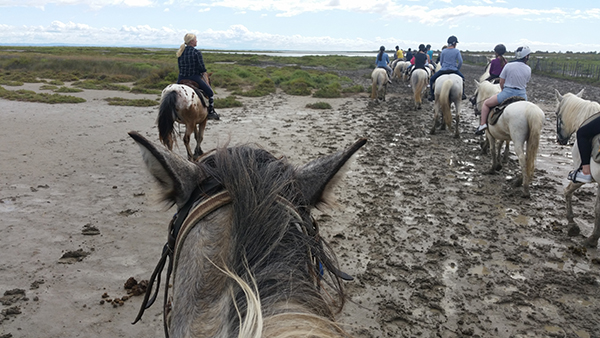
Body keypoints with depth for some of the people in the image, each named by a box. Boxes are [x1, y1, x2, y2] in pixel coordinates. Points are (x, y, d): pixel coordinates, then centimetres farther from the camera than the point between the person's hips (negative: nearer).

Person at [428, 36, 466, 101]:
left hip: (443, 70, -1)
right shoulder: (457, 51, -4)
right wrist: (457, 68, 9)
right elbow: (460, 62, -7)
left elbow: (441, 61, 6)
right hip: (454, 70, 1)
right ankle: (462, 94, 27)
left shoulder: (443, 51, -1)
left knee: (432, 79, 15)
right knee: (462, 78, 29)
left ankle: (431, 94, 3)